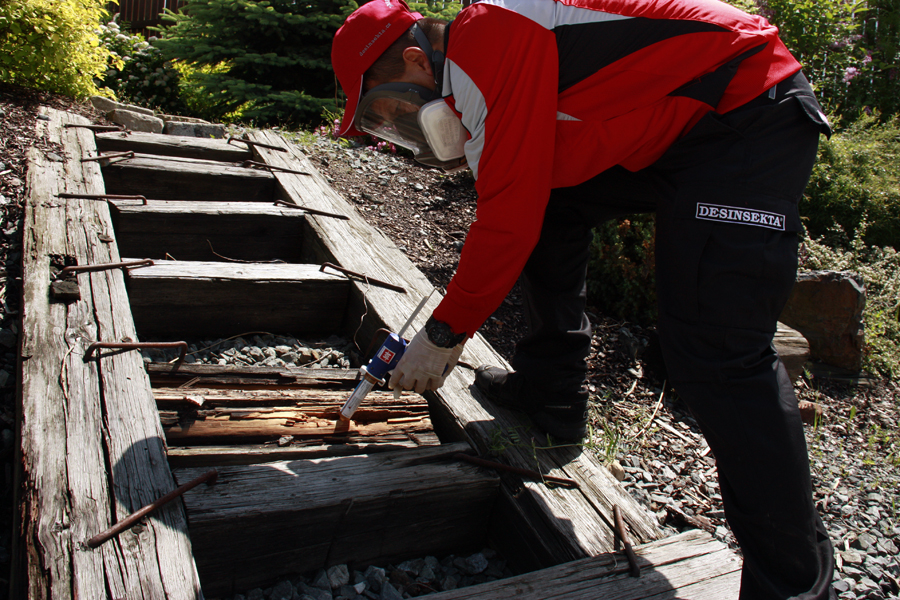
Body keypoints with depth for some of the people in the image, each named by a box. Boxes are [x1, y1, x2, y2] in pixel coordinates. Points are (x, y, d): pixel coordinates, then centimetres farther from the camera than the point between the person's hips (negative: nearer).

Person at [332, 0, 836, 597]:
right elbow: (516, 201, 17)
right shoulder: (474, 70, 12)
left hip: (752, 121, -10)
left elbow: (509, 218, -22)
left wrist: (444, 333, -11)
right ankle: (549, 395, 21)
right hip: (678, 128, 10)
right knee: (553, 207, 12)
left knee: (717, 351, -16)